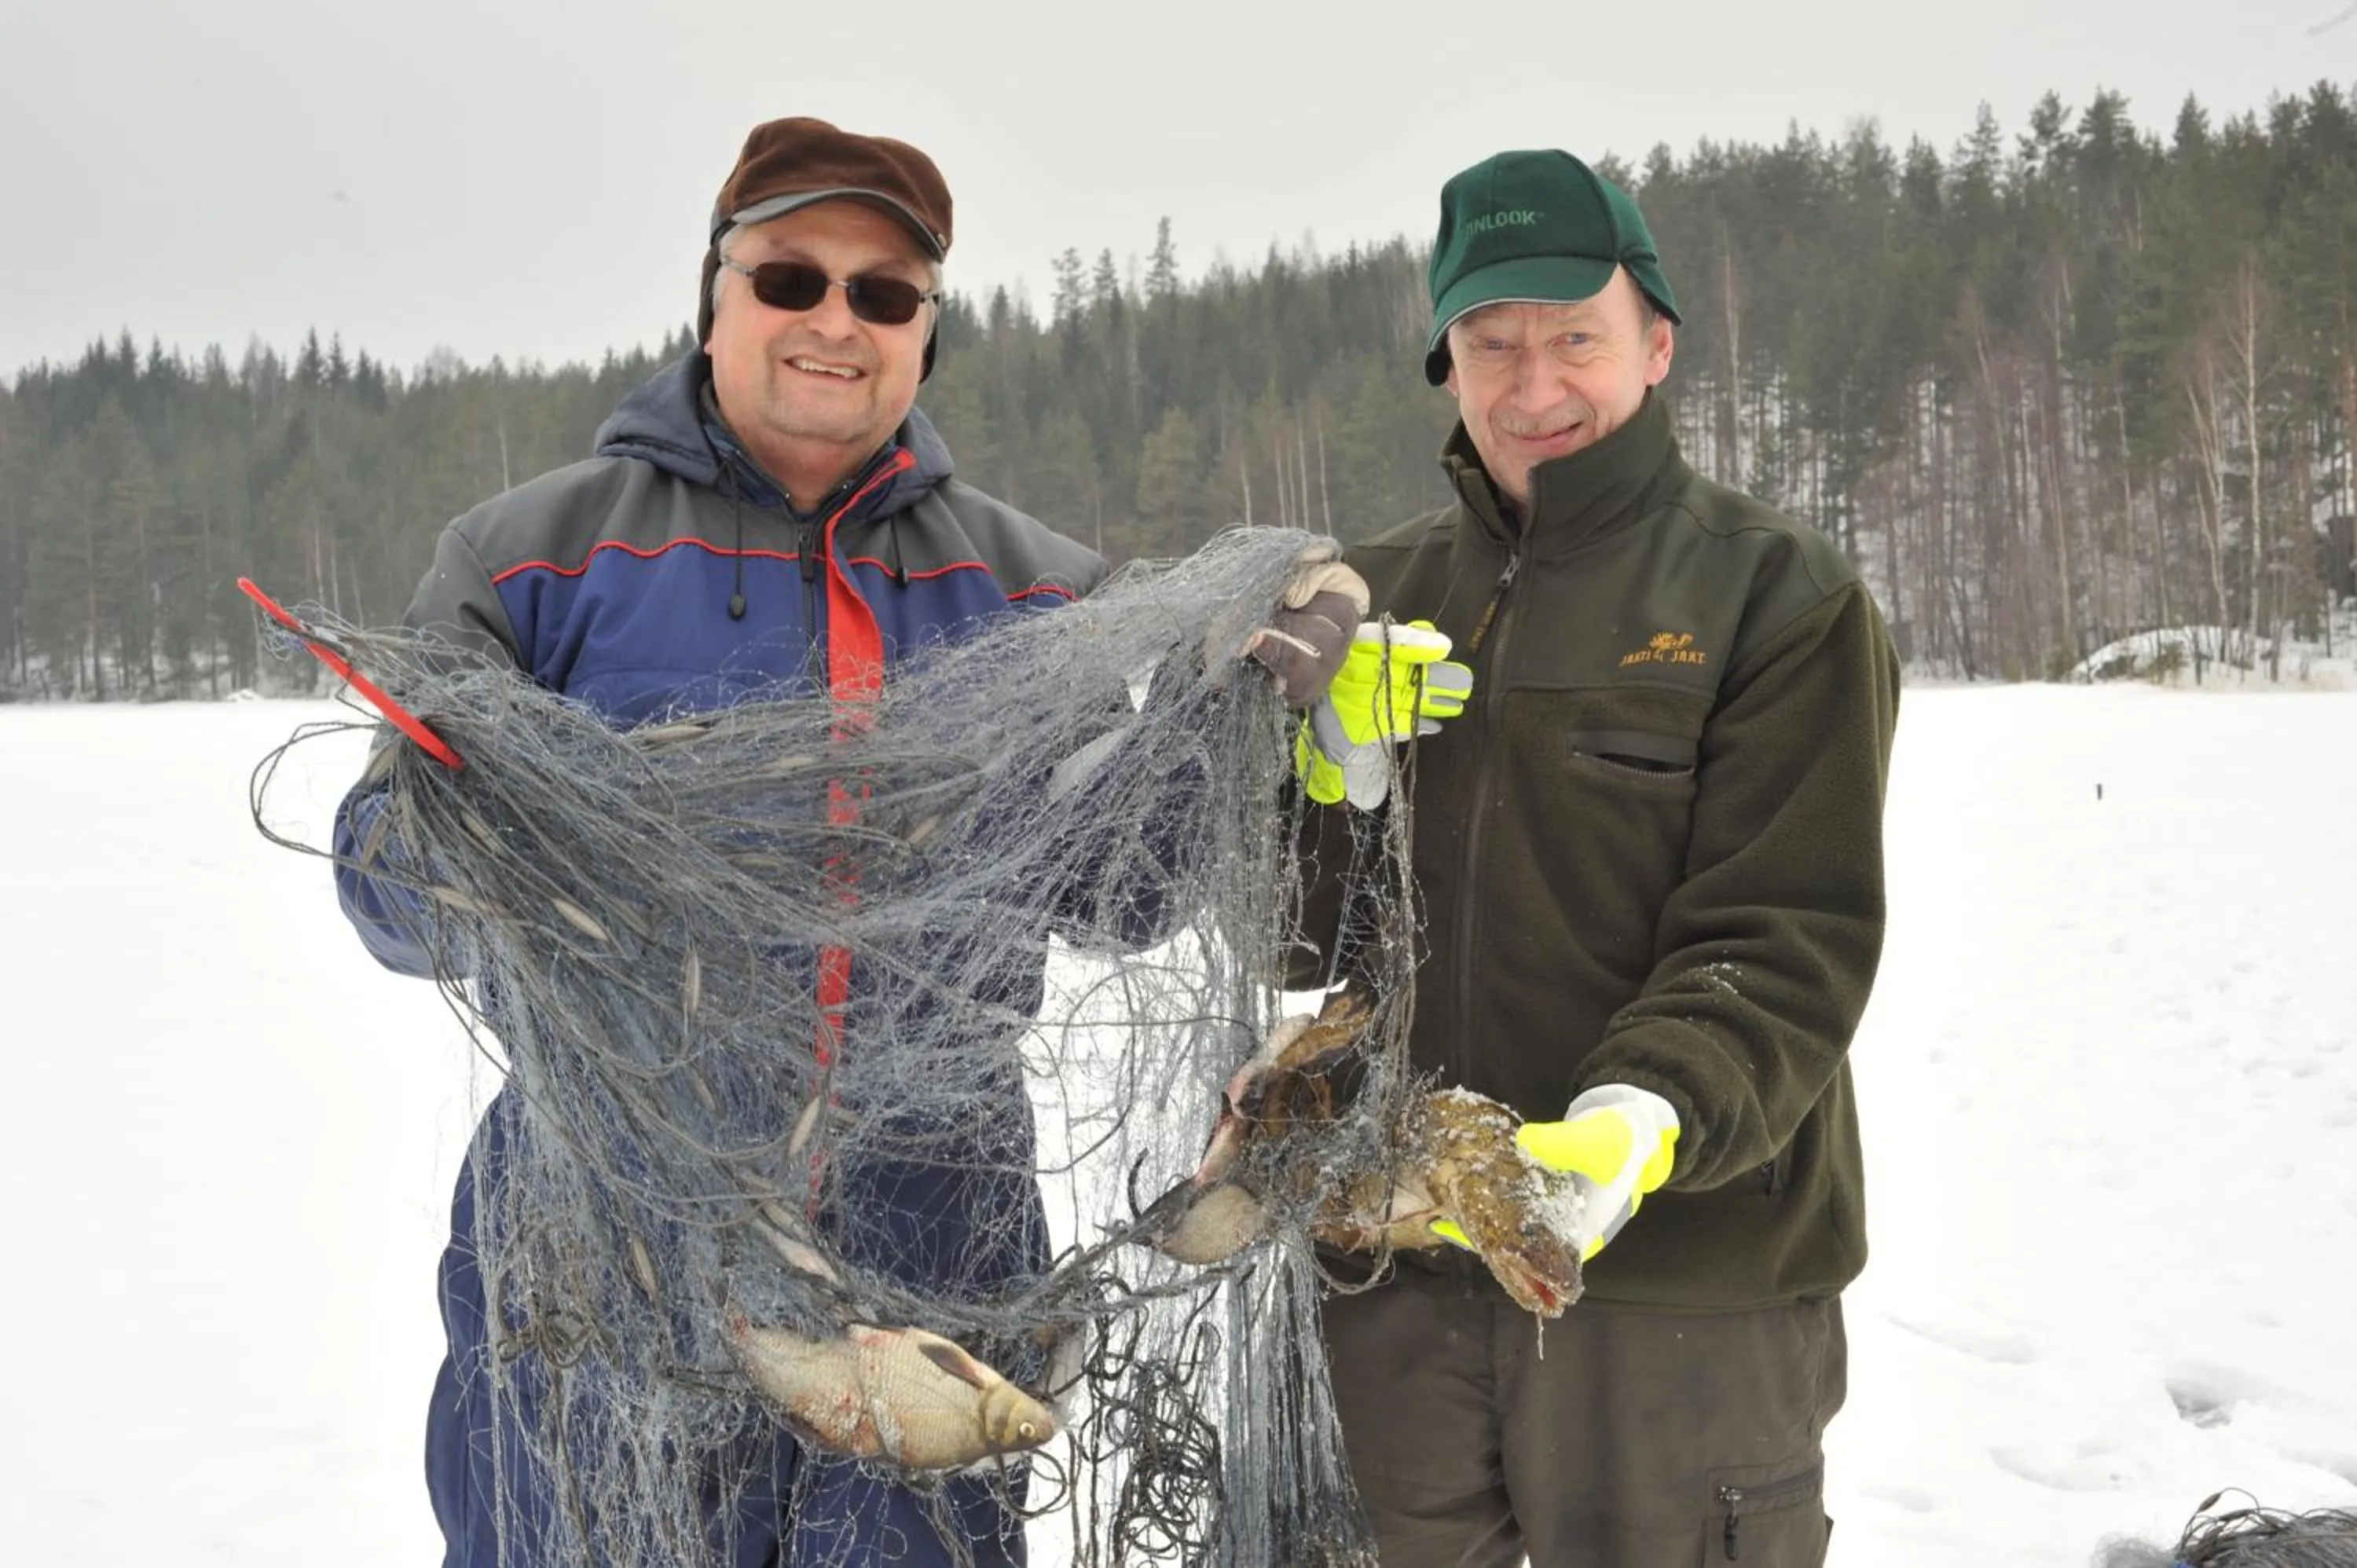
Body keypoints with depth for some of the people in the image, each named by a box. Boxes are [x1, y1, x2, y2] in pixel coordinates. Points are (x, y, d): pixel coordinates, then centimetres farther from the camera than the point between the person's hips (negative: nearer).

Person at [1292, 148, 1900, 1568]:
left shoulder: (1778, 595, -3)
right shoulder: (1383, 592, 11)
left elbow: (1788, 945, -12)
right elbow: (1300, 933, 6)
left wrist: (1650, 1118, -29)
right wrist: (1328, 789, -14)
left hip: (1680, 1268, -4)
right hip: (1394, 1267, 4)